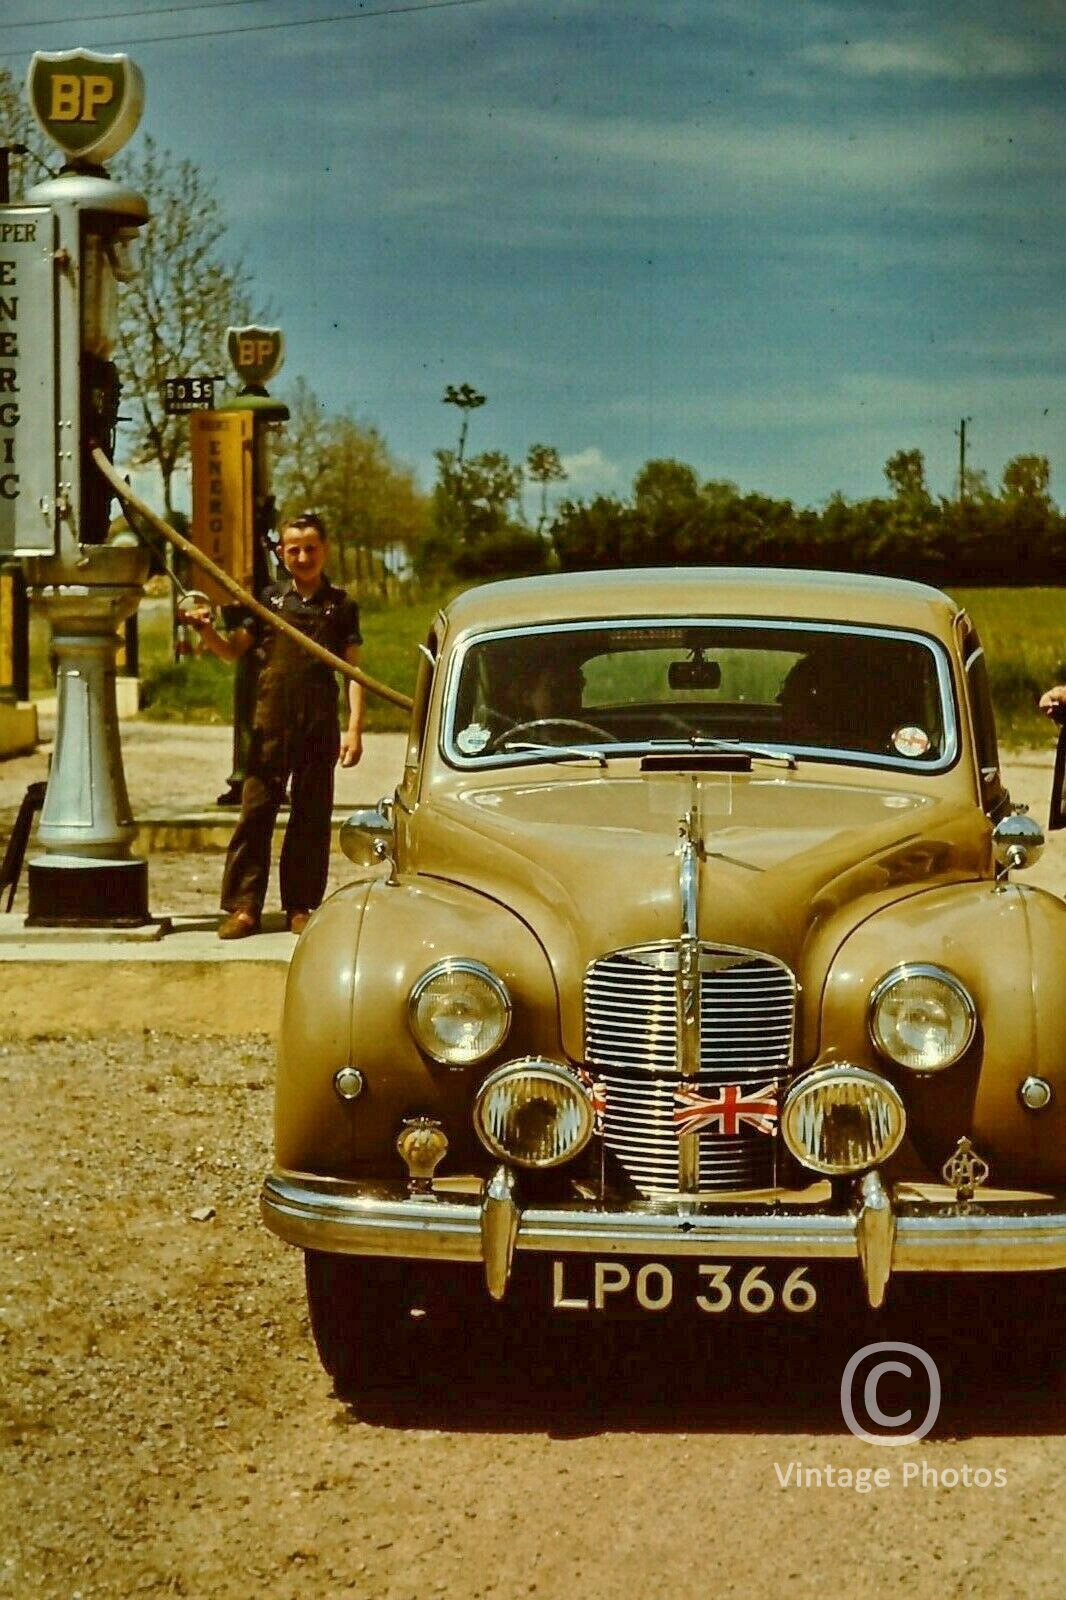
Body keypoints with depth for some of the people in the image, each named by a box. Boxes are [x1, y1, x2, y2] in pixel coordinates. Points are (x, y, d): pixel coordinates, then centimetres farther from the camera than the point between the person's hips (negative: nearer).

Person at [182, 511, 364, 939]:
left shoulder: (340, 606, 7)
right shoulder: (269, 599, 8)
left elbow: (353, 670, 5)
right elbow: (232, 651, 8)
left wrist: (354, 728, -3)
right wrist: (207, 631, -14)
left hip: (320, 725, 0)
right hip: (271, 722, 0)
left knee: (311, 816, 4)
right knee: (255, 810, -4)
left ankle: (300, 907, 11)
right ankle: (243, 907, -2)